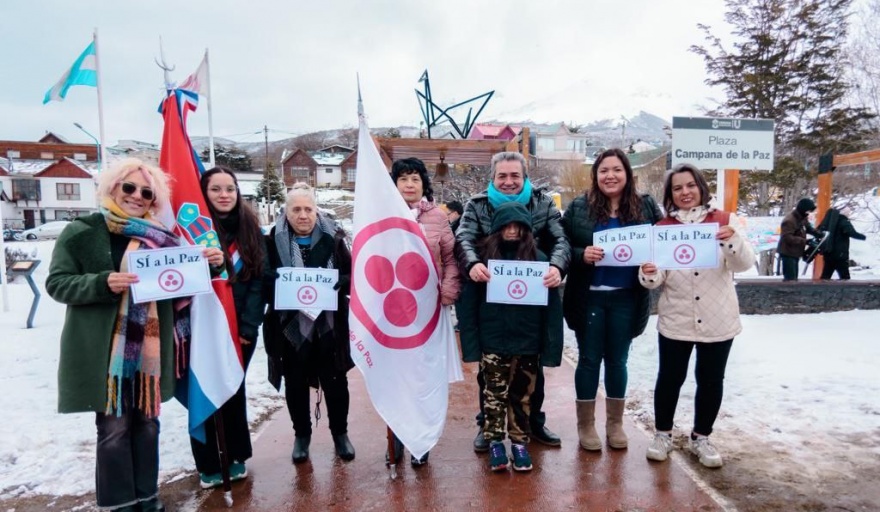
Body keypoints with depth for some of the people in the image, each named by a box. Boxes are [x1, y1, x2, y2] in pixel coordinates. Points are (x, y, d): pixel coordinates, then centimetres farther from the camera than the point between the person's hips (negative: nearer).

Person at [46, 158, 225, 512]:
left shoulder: (159, 237, 10)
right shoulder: (81, 232, -1)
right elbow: (56, 283, -5)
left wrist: (208, 263, -7)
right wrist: (103, 283, -22)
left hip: (149, 348, 4)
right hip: (104, 351, -4)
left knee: (147, 422, 12)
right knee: (113, 426, 2)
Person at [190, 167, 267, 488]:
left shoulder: (250, 229, 3)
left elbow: (259, 280, -2)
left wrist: (248, 326, -8)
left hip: (242, 329, 2)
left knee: (235, 391, 14)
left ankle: (235, 456, 30)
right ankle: (208, 464, 24)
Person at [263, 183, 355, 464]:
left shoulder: (333, 237, 0)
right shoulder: (273, 241, -2)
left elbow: (353, 273, 2)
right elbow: (262, 280, -2)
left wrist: (339, 284, -18)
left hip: (329, 325, 0)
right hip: (290, 326, 0)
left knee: (335, 381, 10)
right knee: (296, 383, 12)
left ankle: (340, 433, 30)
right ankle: (301, 435, 32)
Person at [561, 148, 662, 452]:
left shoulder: (646, 207, 3)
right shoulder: (579, 207, -2)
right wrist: (581, 255, -21)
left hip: (627, 298, 2)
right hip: (589, 297, -1)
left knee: (617, 361, 14)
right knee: (589, 360, 8)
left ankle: (615, 424, 30)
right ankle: (586, 425, 24)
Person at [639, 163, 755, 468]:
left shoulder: (725, 220, 0)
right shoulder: (662, 228, 1)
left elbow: (746, 264, -9)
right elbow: (658, 280, -2)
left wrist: (733, 240, -29)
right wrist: (649, 275, -26)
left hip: (718, 321, 1)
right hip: (675, 321, 0)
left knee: (711, 380, 12)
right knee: (670, 378, 8)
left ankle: (701, 437, 30)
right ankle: (663, 434, 26)